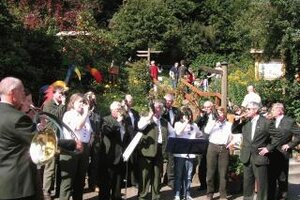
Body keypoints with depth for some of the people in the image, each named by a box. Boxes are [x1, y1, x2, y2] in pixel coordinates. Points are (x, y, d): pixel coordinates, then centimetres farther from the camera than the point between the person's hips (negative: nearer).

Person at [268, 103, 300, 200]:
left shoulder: (290, 121, -8)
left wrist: (290, 144, -11)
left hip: (282, 154, -4)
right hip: (271, 154, 5)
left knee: (282, 178, 7)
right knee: (271, 177, 12)